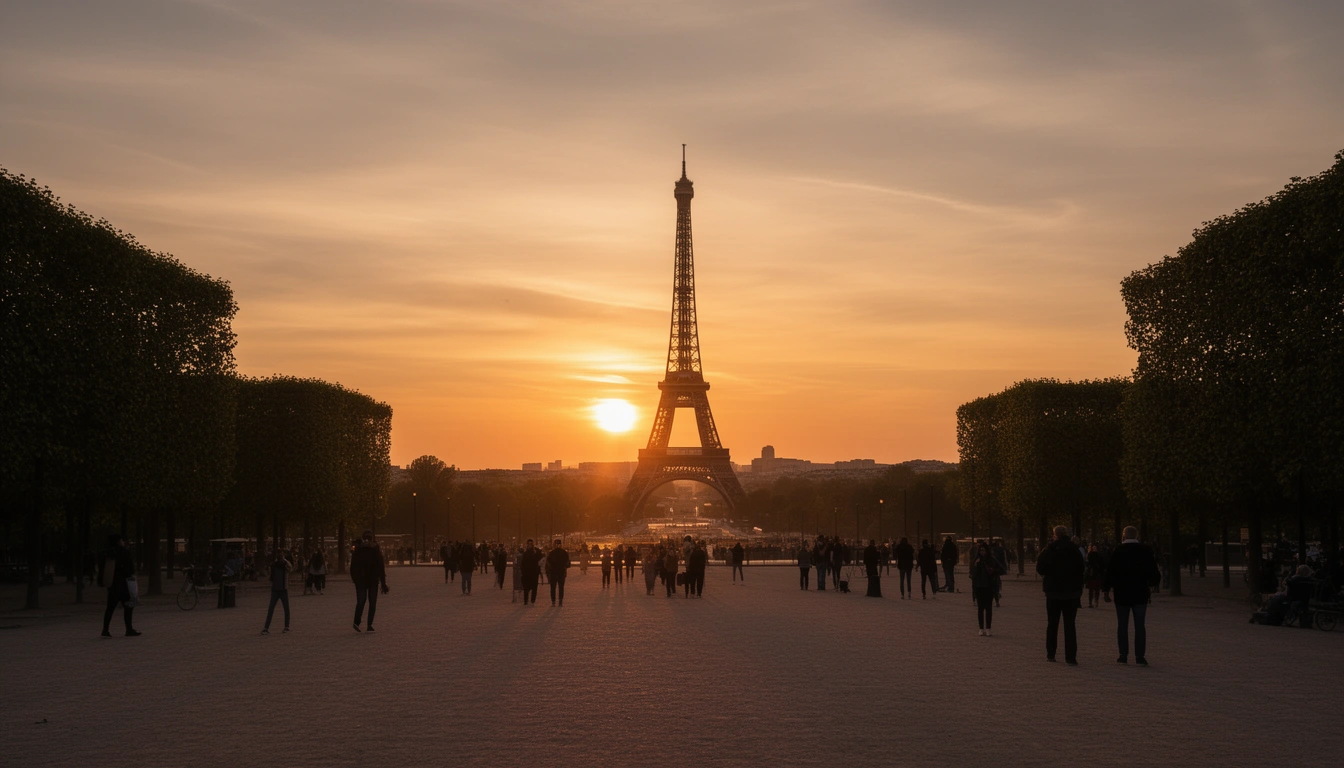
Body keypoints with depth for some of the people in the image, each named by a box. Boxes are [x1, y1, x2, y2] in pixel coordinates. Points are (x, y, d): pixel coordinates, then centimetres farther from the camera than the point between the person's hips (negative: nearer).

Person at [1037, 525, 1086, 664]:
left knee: (1052, 623, 12)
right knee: (1069, 624, 1)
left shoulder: (1048, 551, -7)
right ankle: (1071, 657, -7)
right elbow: (1081, 569, 0)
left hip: (1053, 591, 0)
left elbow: (1040, 569, -5)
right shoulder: (1075, 551, -2)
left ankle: (1050, 654, 14)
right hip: (1072, 592, 0)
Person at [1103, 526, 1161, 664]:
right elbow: (1154, 574, 2)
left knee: (1122, 626, 7)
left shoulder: (1117, 551, -5)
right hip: (1140, 594, 1)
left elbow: (1109, 572, -6)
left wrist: (1106, 590, 4)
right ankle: (1140, 657, -2)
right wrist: (1150, 582, 23)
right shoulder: (1145, 551, -1)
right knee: (1139, 626, 2)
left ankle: (1123, 656, 7)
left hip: (1121, 594, -1)